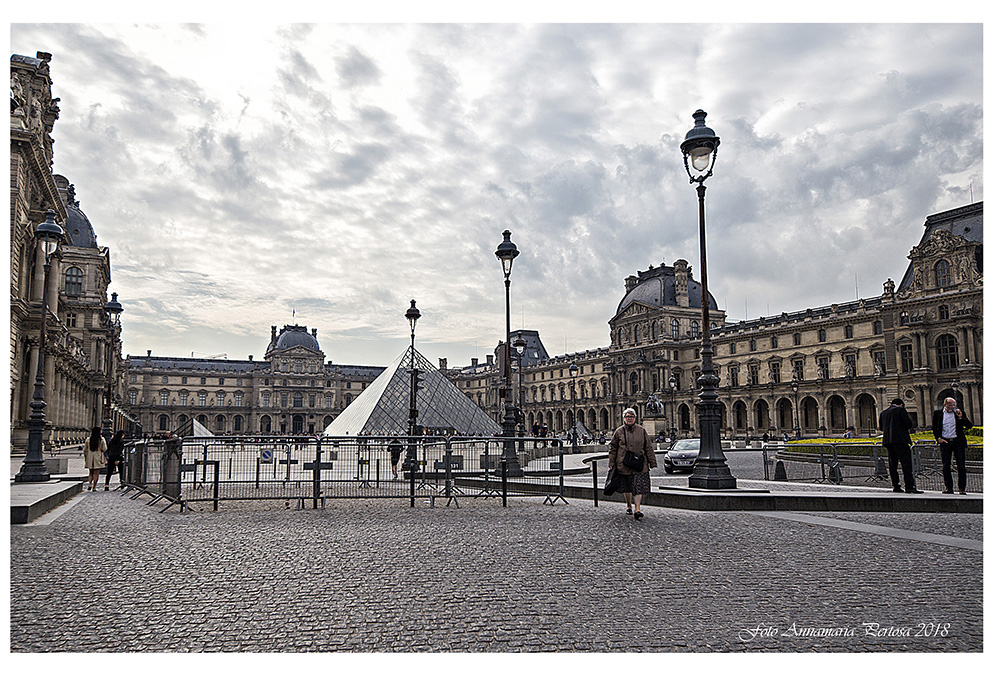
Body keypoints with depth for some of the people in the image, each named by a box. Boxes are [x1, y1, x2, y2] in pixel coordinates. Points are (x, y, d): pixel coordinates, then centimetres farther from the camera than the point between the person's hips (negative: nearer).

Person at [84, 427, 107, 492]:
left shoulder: (88, 439, 2)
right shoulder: (101, 439, -7)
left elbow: (85, 449, 5)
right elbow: (104, 449, -10)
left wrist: (86, 458, 16)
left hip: (90, 459, 3)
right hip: (98, 458, -3)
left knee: (91, 472, 16)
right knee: (96, 473, 3)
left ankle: (90, 484, -3)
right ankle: (94, 487, 2)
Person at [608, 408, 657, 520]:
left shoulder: (641, 431, 4)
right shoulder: (619, 432, 2)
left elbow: (648, 447, 8)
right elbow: (612, 448, 8)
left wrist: (652, 462, 6)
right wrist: (611, 463, 4)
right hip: (624, 465, 1)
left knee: (638, 487, -9)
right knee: (627, 487, 11)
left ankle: (637, 510, -10)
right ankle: (628, 506, 31)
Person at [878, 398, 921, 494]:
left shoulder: (883, 413, 18)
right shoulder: (900, 409, -1)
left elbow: (881, 427, 24)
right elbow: (909, 424, -6)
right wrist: (906, 428, 14)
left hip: (887, 440, 7)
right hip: (900, 439, -7)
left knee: (893, 463, 8)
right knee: (906, 463, -8)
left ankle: (895, 486, 7)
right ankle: (909, 486, -14)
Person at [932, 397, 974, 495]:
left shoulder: (959, 413, 6)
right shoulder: (938, 413, 5)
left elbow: (969, 425, 2)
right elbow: (933, 427, 9)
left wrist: (961, 417, -13)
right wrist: (938, 438, -2)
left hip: (958, 442, 0)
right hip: (945, 442, 0)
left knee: (961, 466, -1)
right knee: (945, 466, 1)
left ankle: (962, 488, 6)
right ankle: (949, 488, 8)